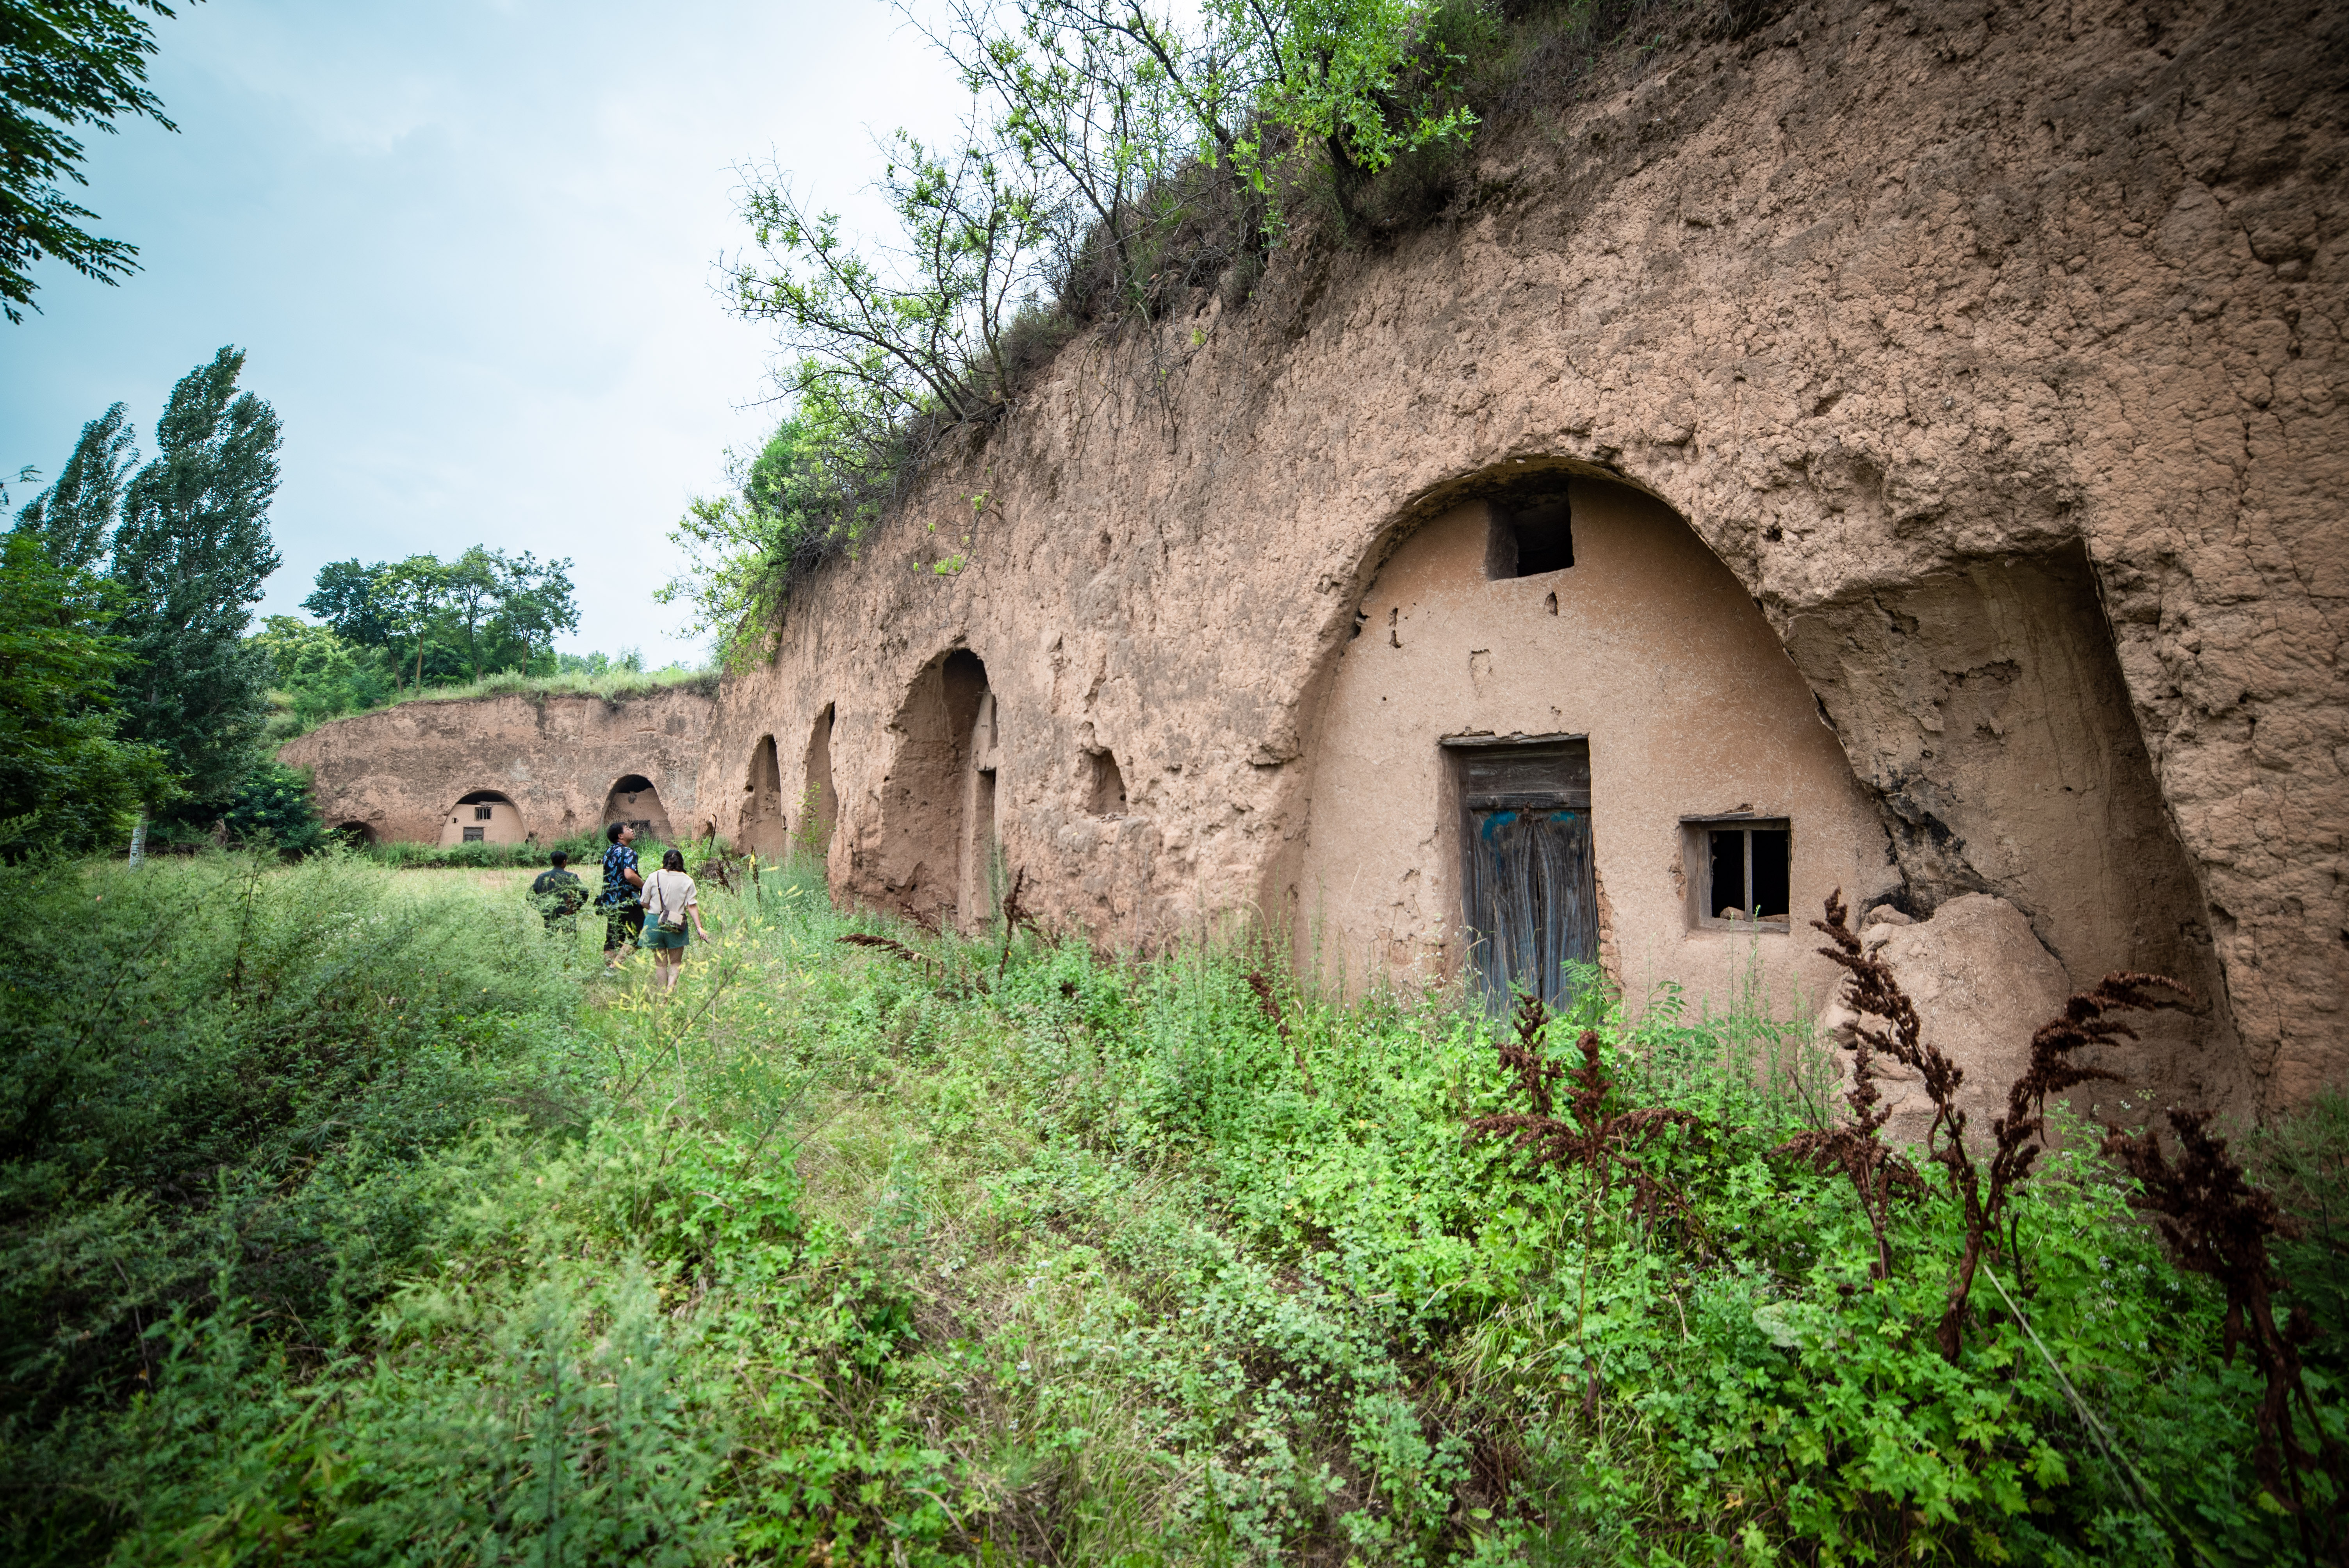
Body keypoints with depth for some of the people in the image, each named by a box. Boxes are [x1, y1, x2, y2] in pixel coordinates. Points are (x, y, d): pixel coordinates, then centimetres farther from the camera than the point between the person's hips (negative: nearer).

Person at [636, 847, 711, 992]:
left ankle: (663, 990, 16)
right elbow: (692, 907, -7)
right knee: (676, 962, 13)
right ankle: (671, 987, -8)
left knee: (660, 962, 14)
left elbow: (645, 903, 2)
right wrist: (700, 928, -6)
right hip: (676, 926, 0)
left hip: (654, 923, 1)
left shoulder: (654, 877, -3)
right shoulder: (687, 881, -3)